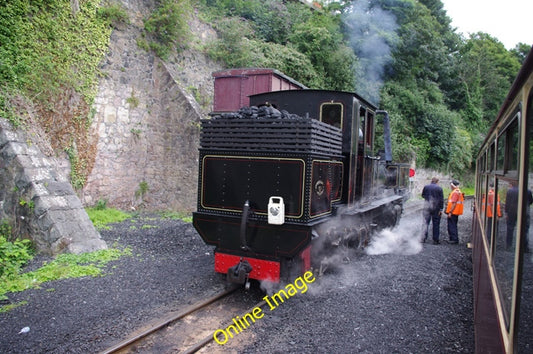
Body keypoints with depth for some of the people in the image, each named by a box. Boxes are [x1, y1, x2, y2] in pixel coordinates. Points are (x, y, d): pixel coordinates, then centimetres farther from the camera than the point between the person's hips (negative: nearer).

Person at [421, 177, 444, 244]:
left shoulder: (426, 187, -1)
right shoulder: (439, 188, -5)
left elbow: (423, 195, 11)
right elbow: (441, 199, -5)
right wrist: (441, 209, -2)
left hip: (427, 207, 1)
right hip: (436, 208, -1)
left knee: (426, 223, 7)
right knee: (436, 224, 6)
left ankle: (424, 238, 5)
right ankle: (435, 240, 9)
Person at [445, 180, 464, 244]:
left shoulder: (455, 192, -17)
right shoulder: (459, 191, 15)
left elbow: (454, 203, -22)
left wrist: (450, 212, -20)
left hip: (453, 212, -10)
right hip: (456, 212, 10)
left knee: (452, 226, -5)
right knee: (454, 226, 16)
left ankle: (454, 239, -3)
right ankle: (452, 238, 23)